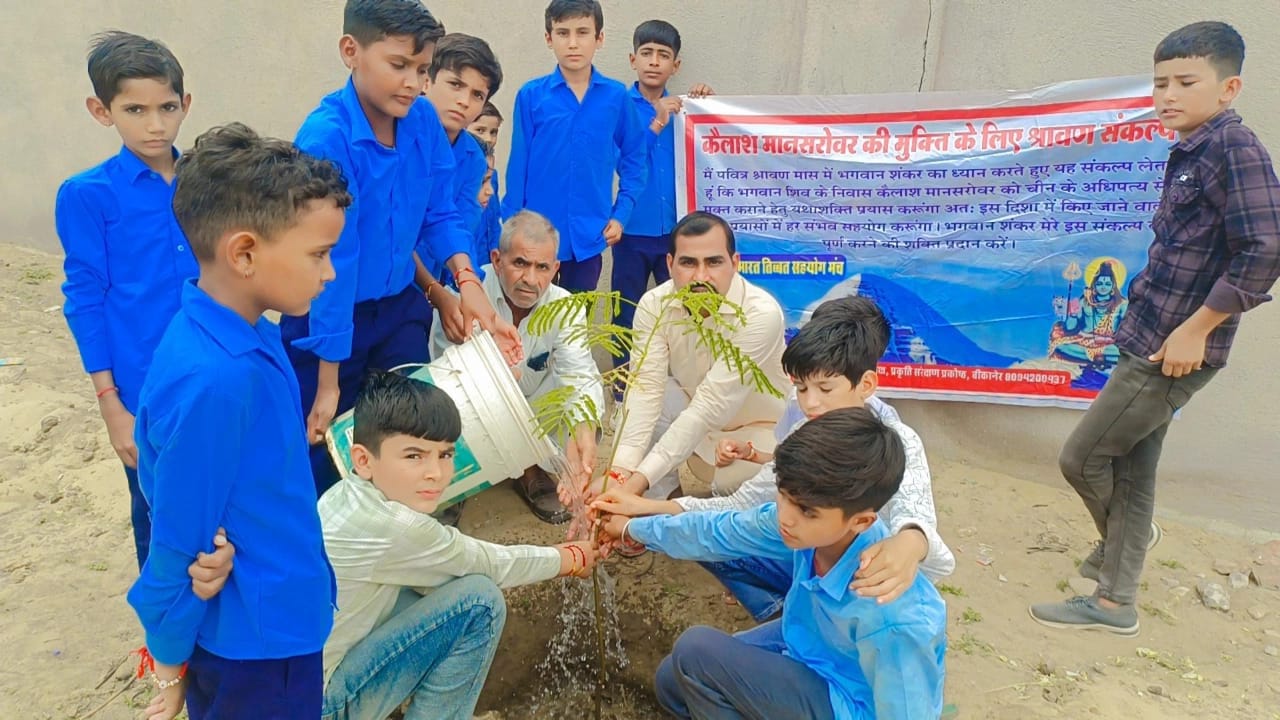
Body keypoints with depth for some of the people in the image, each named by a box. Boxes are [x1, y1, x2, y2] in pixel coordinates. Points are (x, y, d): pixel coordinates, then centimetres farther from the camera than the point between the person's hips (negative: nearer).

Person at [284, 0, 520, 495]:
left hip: (401, 308, 5)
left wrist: (467, 281, -16)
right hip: (330, 319, -5)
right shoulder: (326, 138, -24)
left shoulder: (423, 119, -8)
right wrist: (329, 382, -21)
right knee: (325, 454, 11)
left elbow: (439, 213, 2)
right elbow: (331, 259, -25)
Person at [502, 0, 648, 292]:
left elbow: (633, 160, 7)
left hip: (589, 236, 1)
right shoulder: (531, 95, -3)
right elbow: (518, 166, 1)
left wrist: (620, 215, -1)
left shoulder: (616, 96, 0)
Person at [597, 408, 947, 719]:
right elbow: (721, 531, -2)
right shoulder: (808, 522, -21)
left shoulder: (892, 620, -41)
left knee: (695, 652, -20)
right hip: (811, 641, 7)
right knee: (672, 683, 12)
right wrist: (632, 528, 10)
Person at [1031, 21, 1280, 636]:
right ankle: (1114, 602, 26)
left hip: (1173, 350, -9)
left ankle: (1116, 551, 31)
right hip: (1151, 342, 9)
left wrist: (1196, 327, -19)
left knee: (1081, 457, 1)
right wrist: (1164, 321, 15)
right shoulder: (1191, 152, 12)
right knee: (1132, 475, 14)